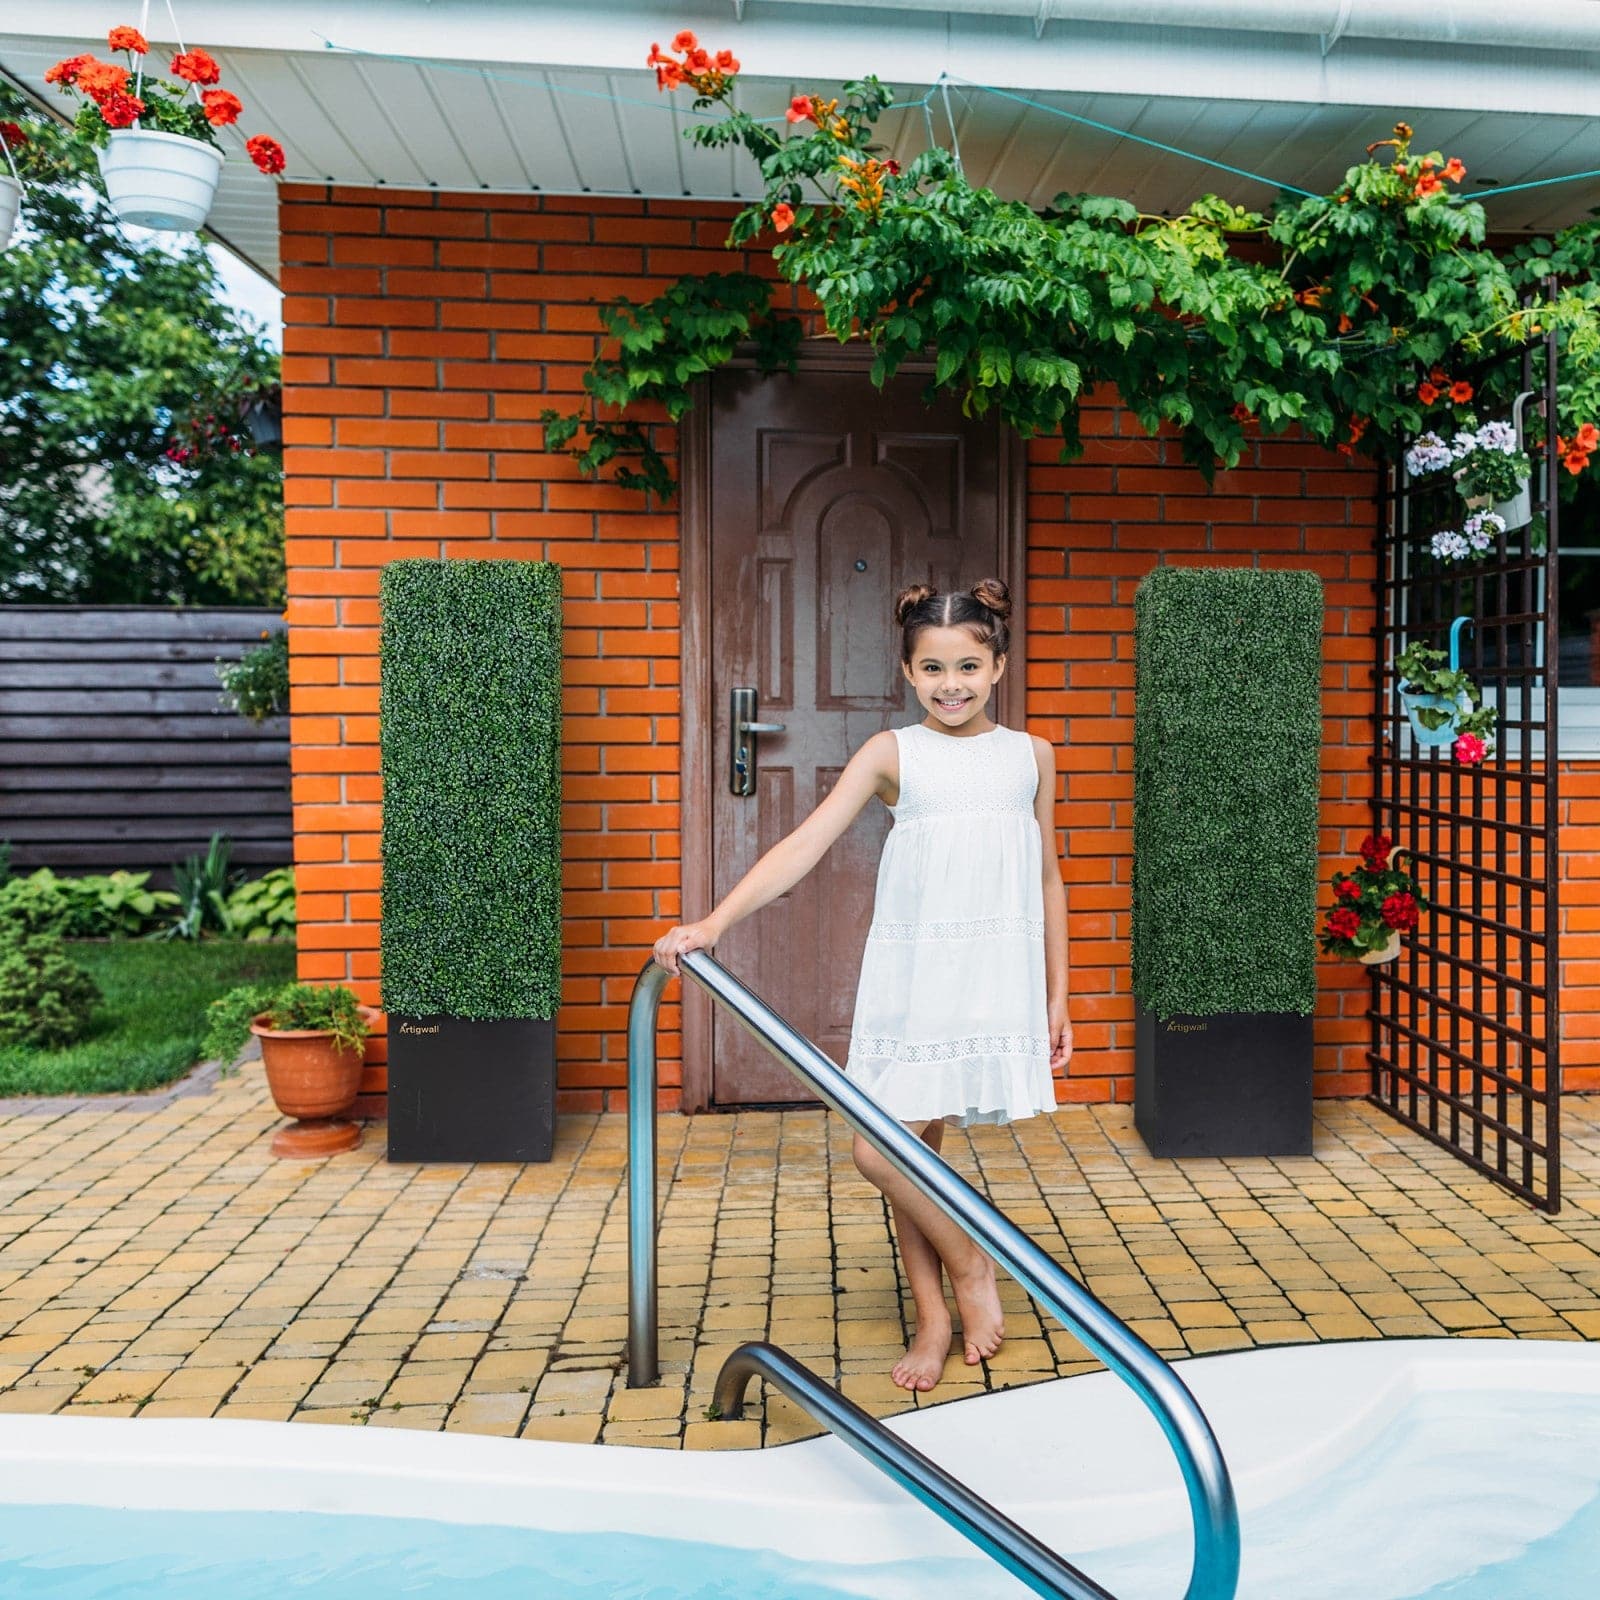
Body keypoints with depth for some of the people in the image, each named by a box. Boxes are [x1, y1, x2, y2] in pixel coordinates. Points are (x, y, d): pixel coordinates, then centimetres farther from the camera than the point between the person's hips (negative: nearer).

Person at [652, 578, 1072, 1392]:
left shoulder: (1030, 754, 7)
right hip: (910, 974, 1)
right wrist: (715, 920, -19)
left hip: (998, 978, -1)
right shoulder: (891, 753, 1)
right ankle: (936, 1318, 23)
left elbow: (1047, 879, 13)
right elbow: (806, 843, -9)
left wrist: (1058, 996, 13)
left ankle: (965, 1265, 21)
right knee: (892, 1148, 3)